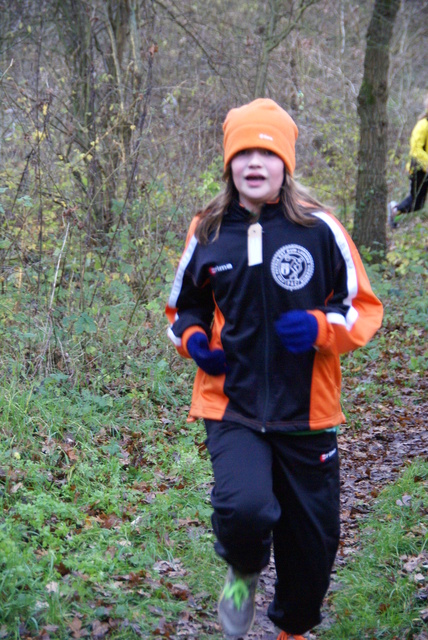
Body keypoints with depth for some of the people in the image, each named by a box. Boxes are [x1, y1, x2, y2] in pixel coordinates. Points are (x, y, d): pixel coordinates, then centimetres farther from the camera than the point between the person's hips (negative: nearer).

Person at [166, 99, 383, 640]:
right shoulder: (207, 232, 2)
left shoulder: (320, 230, -4)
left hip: (306, 411, 1)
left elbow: (364, 308, 4)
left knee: (313, 540, 11)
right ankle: (243, 570, 10)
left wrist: (322, 329, -16)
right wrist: (193, 340, -4)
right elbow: (183, 308, 18)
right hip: (232, 407, 0)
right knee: (243, 508, -28)